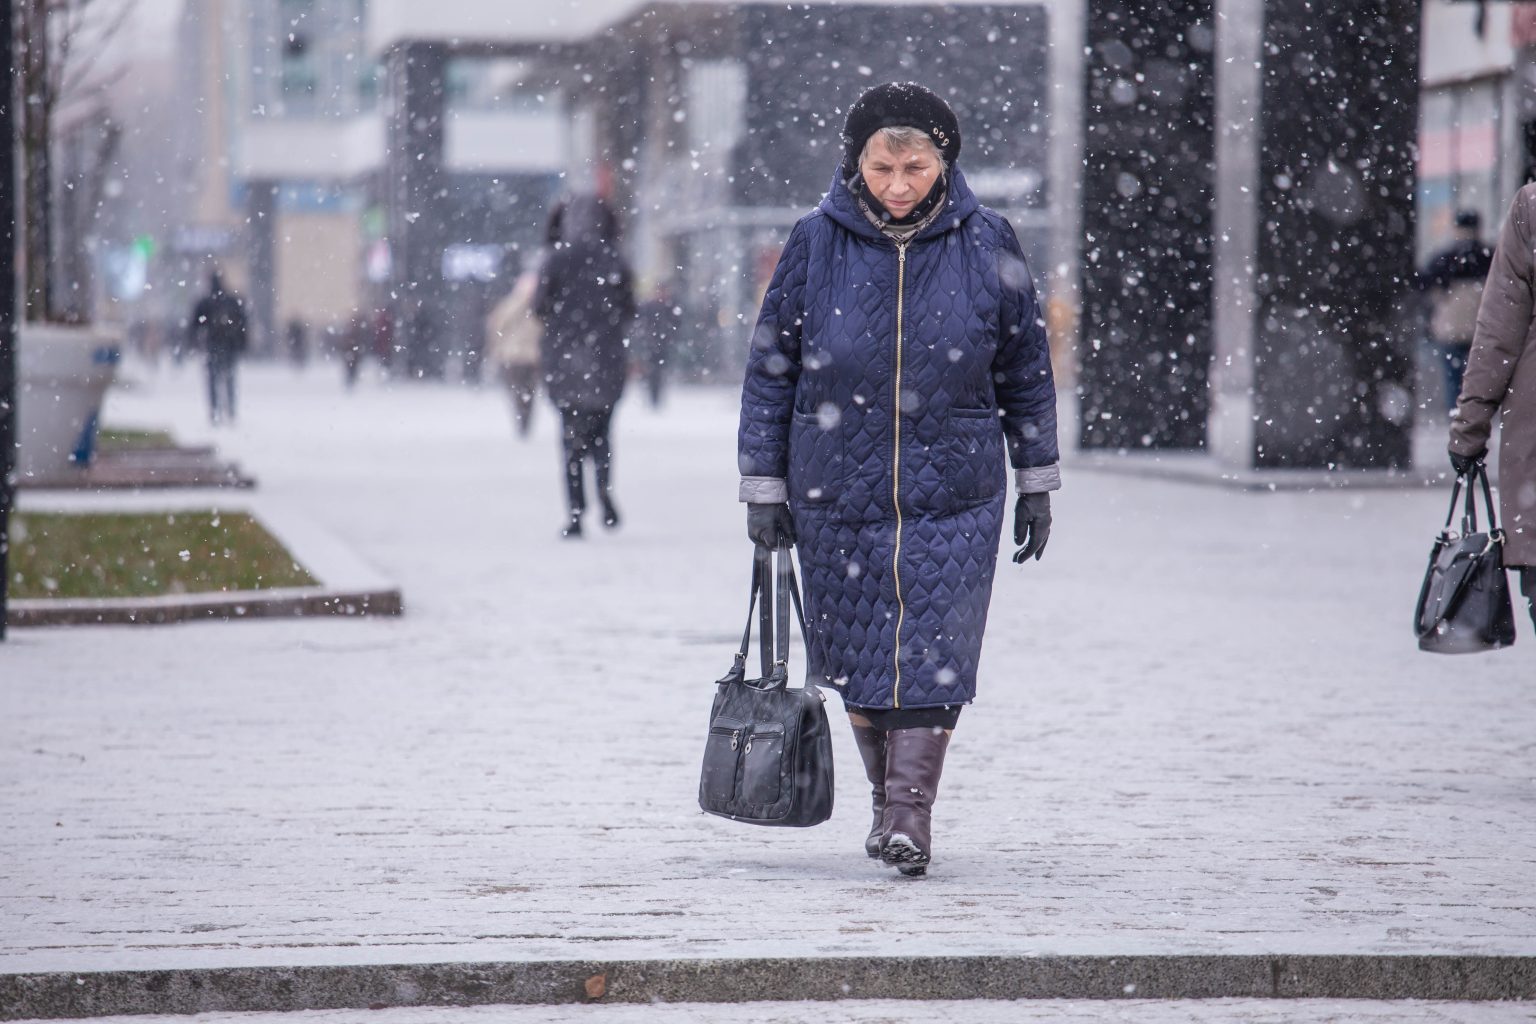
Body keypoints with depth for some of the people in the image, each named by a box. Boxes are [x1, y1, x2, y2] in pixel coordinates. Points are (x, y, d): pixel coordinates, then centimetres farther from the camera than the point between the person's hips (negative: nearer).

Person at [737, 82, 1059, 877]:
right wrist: (763, 486, 1)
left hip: (953, 493, -1)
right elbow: (771, 368, 3)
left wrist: (1037, 483, 9)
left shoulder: (985, 246, -3)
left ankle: (912, 811, -2)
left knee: (930, 650, -8)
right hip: (837, 490, 1)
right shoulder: (817, 244, -4)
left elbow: (1026, 369, 8)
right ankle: (886, 796, 24)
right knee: (855, 654, 8)